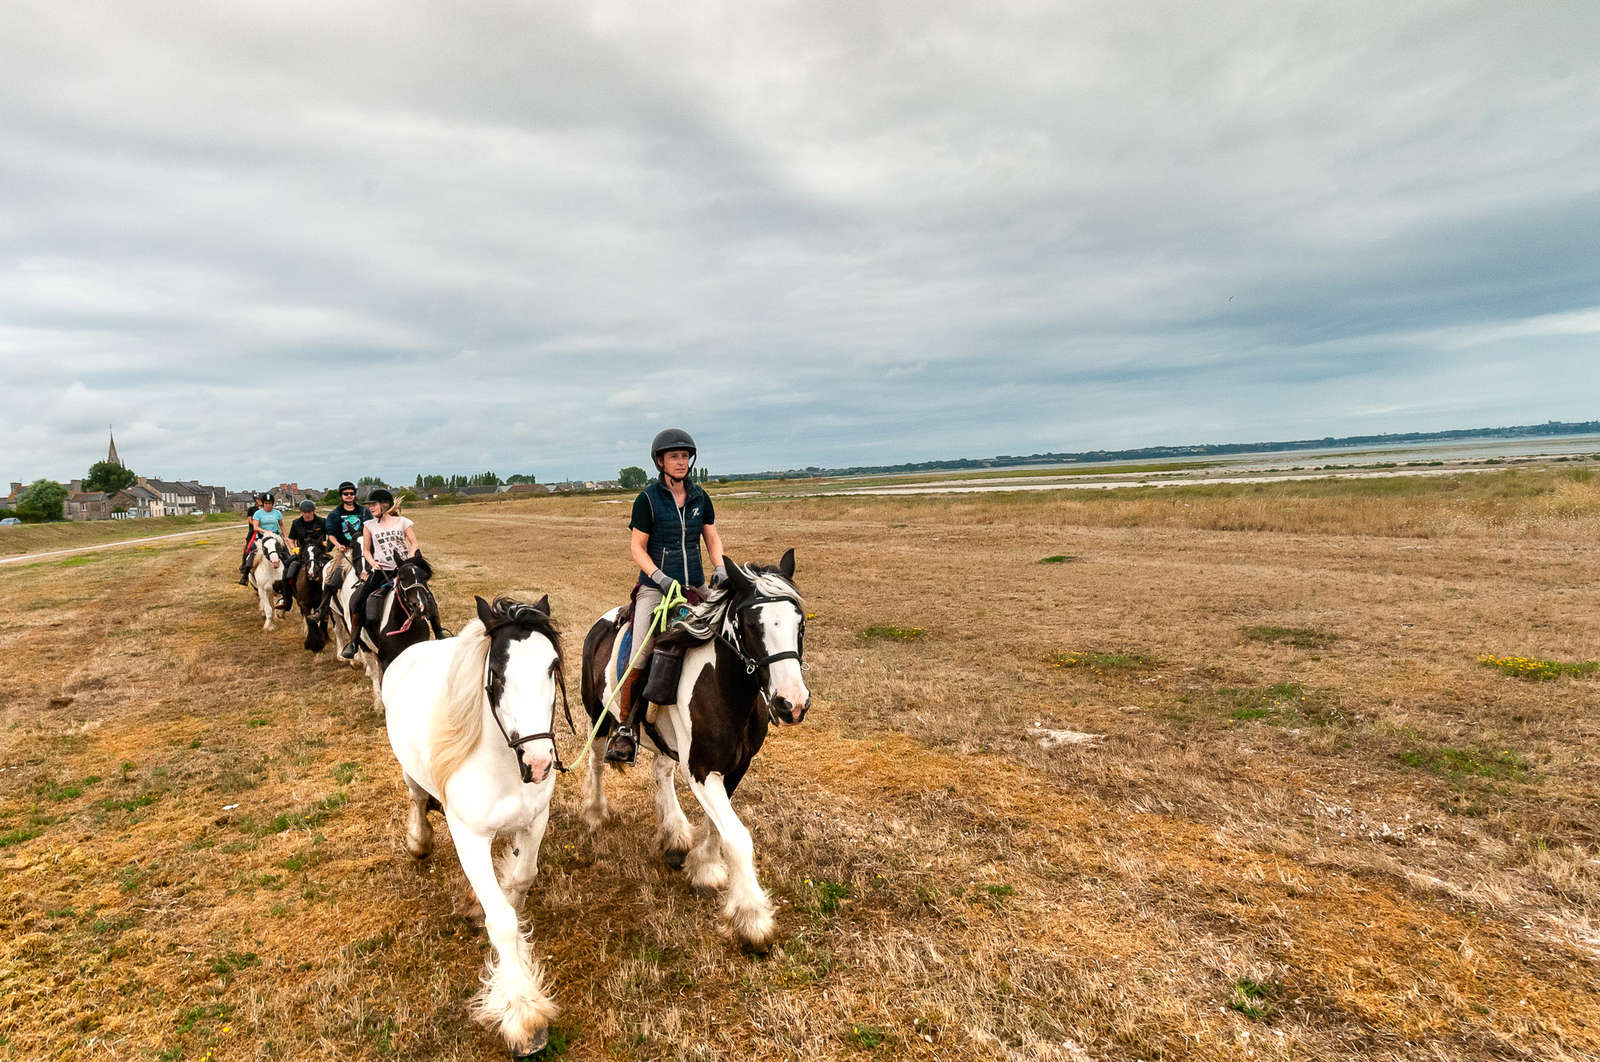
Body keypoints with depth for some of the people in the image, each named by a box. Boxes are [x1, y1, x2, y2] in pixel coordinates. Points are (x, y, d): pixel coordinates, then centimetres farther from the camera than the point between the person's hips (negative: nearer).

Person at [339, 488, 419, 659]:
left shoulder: (402, 522, 7)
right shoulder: (369, 525, 11)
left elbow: (414, 544, 6)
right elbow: (366, 550, 13)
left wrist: (409, 560, -12)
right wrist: (372, 562, -7)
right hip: (381, 570, 1)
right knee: (357, 603, -12)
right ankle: (353, 642, 5)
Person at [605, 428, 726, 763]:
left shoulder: (700, 497, 10)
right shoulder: (648, 499, -2)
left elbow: (712, 538, 16)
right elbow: (636, 547, -3)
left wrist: (720, 568, -2)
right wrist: (661, 578, -16)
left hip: (695, 585, 4)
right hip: (655, 587, -4)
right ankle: (625, 727, 1)